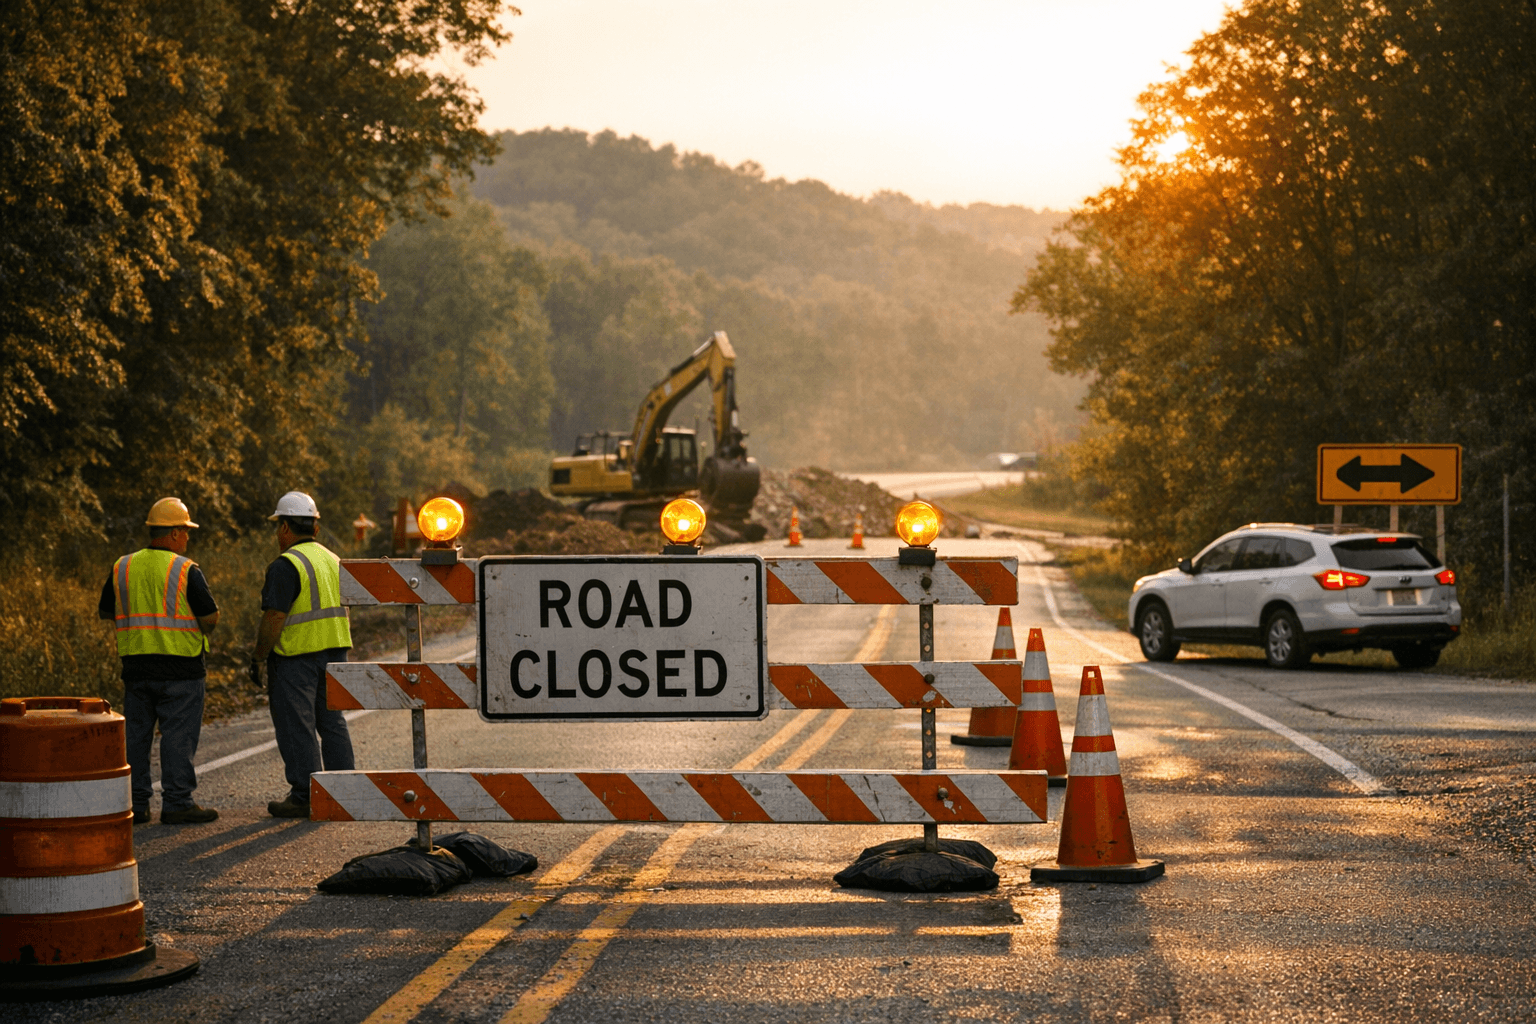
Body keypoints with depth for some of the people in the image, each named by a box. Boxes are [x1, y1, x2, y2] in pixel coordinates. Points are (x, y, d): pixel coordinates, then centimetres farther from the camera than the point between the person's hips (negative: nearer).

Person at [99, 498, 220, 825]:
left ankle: (134, 804, 11)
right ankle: (177, 803, -2)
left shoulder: (123, 567, 6)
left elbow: (104, 611, 16)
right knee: (179, 735, -1)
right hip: (180, 666, -5)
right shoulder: (186, 570, -9)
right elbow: (210, 618, -11)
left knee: (136, 733, 10)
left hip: (135, 664, 5)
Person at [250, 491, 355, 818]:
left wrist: (258, 657, -11)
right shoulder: (333, 561, 12)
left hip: (295, 656, -8)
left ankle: (304, 797, 0)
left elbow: (274, 618, -19)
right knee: (332, 722, 14)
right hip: (334, 652, 8)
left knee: (296, 726, -2)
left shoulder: (286, 566, -14)